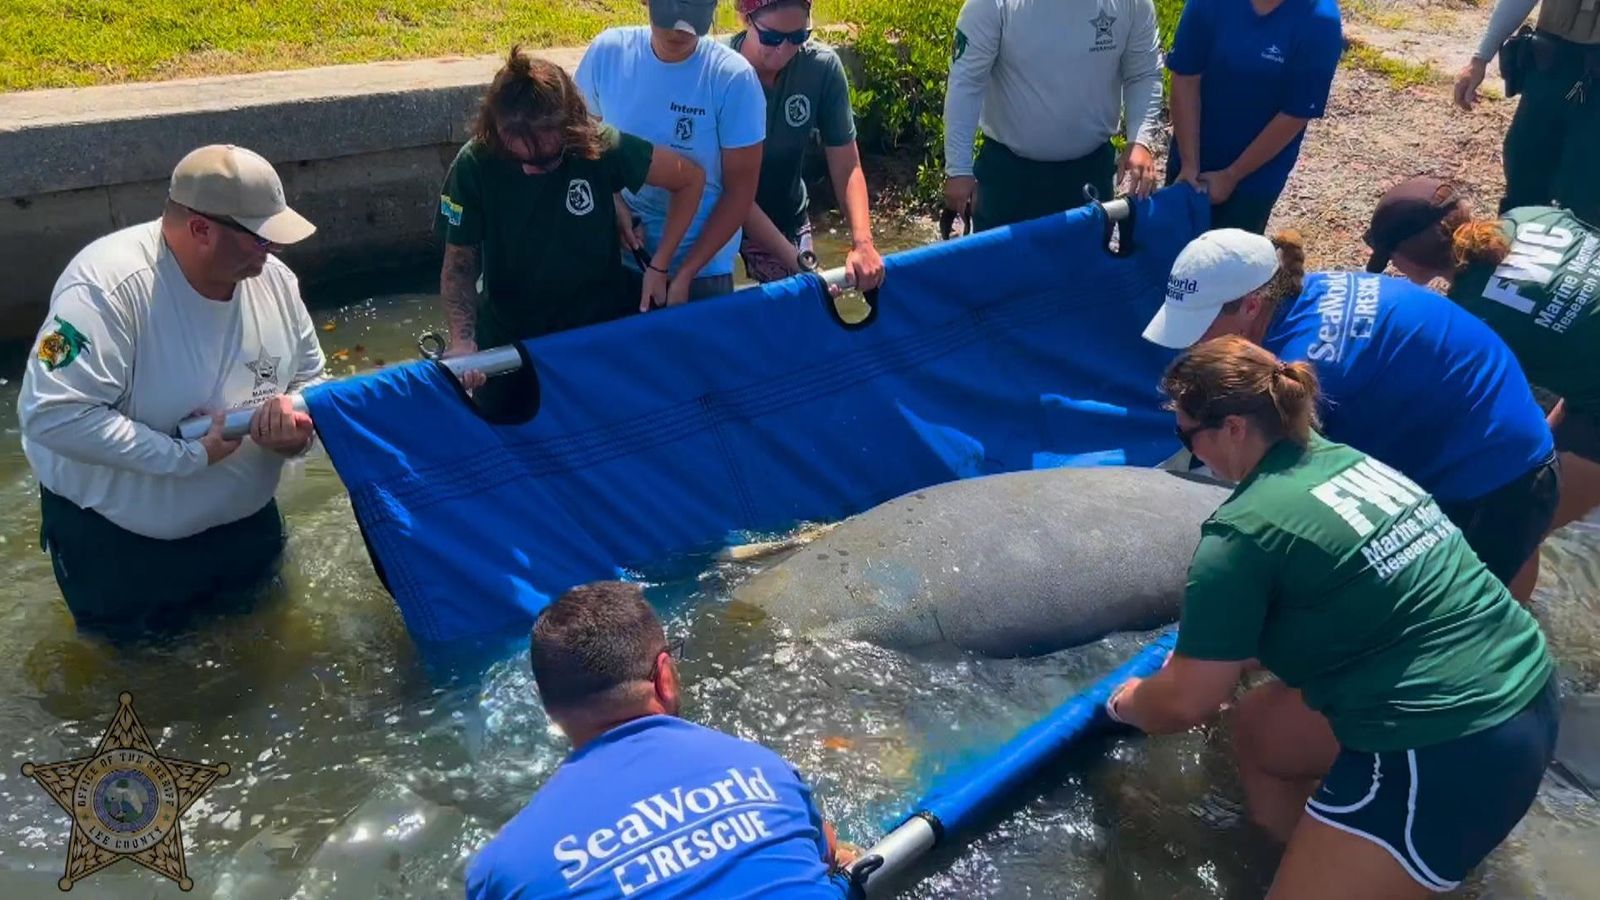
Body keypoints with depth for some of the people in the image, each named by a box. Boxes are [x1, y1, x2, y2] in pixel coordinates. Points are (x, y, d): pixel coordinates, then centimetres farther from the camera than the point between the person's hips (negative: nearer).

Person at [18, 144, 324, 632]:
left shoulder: (274, 278, -9)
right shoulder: (108, 285, -30)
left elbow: (308, 376, 3)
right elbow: (53, 414, -34)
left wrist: (298, 423, -20)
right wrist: (186, 455, -33)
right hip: (115, 536, -6)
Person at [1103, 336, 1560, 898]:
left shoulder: (1241, 532, -17)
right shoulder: (1347, 460, 8)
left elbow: (1187, 701, -7)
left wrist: (1130, 705, 15)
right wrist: (1218, 652, 32)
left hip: (1452, 751, -9)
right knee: (1260, 727, 21)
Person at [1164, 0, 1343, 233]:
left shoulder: (1320, 21, -22)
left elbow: (1295, 115, -17)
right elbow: (1185, 79, -13)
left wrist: (1231, 176, -14)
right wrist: (1189, 164, -15)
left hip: (1256, 174, -2)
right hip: (1191, 152, 3)